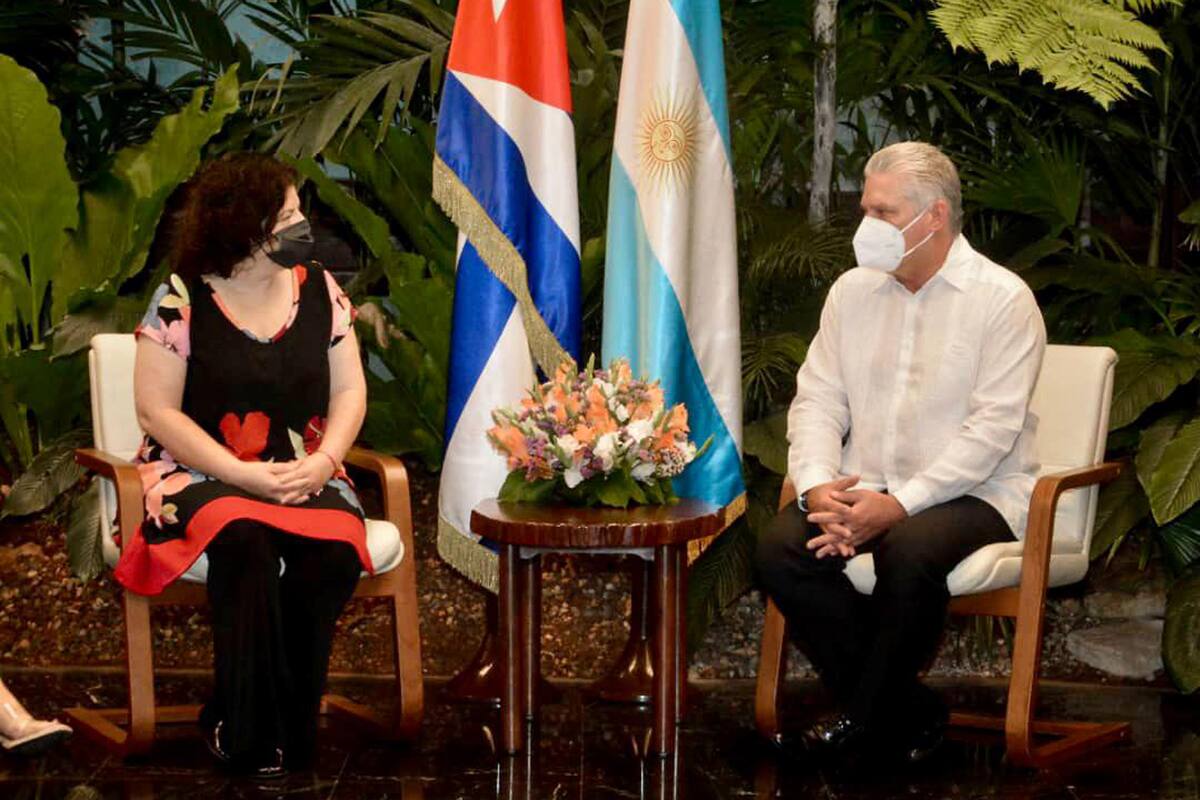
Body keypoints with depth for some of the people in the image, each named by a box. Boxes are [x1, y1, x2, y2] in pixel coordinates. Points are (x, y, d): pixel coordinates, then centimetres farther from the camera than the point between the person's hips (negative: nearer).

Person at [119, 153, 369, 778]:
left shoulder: (316, 288, 7)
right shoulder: (181, 299, -6)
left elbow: (349, 390, 9)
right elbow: (157, 410, -9)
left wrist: (323, 461, -11)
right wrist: (247, 477, -17)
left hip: (303, 476, 3)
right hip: (201, 477, -3)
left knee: (335, 549, -30)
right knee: (244, 540, -37)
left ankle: (289, 730, -17)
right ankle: (246, 735, -26)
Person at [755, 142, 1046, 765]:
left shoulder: (1003, 299, -6)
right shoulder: (853, 291, 12)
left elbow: (992, 429, -14)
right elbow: (817, 400, 7)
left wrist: (899, 504, -23)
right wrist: (818, 488, -14)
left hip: (972, 496, -5)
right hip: (864, 491, 5)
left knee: (909, 550, -36)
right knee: (779, 547, -22)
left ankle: (864, 716, -12)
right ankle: (906, 712, -11)